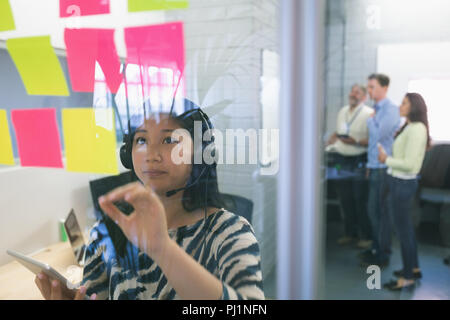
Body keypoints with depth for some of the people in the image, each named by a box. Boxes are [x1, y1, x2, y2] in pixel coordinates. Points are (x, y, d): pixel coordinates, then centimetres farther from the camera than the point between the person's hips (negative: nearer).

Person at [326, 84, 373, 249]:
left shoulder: (369, 114, -9)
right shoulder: (343, 111, 14)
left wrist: (355, 142, -24)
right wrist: (329, 143, 6)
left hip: (359, 161, -6)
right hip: (341, 159, 6)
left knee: (360, 200, 0)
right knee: (345, 199, 12)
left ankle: (365, 236, 15)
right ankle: (350, 233, 26)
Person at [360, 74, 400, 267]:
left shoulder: (391, 110, -13)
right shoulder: (377, 109, 15)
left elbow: (379, 134, -23)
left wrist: (370, 120, -5)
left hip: (383, 168, -9)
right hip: (374, 166, 9)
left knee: (380, 211, -2)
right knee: (373, 209, 15)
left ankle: (383, 255, 10)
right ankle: (376, 247, 28)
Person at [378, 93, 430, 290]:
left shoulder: (416, 129, -17)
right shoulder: (410, 127, 12)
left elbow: (409, 164, -22)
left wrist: (386, 159, -14)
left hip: (403, 184, -10)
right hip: (400, 182, 10)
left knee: (403, 230, 1)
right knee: (406, 228, 20)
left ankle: (408, 277, 14)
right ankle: (414, 268, 35)